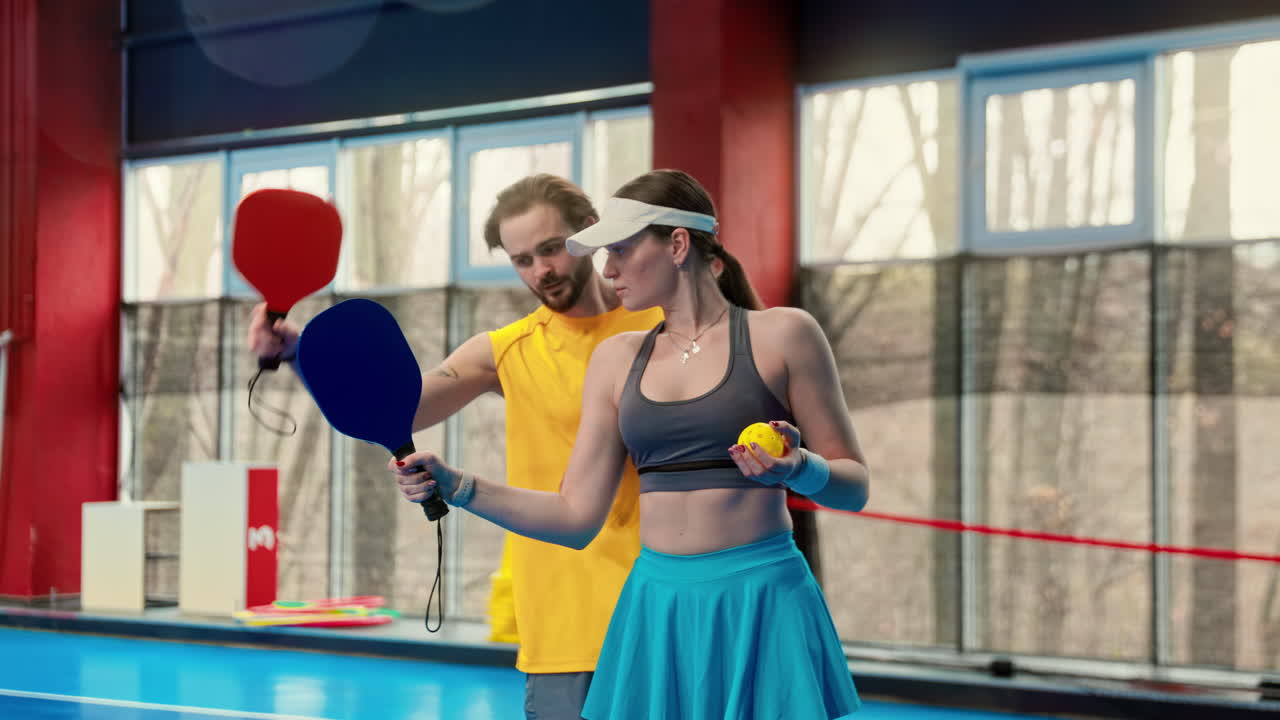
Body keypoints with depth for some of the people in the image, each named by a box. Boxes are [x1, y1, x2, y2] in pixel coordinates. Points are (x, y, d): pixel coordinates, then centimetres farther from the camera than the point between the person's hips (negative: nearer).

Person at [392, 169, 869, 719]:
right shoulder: (617, 359, 10)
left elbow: (855, 485, 0)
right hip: (655, 608, 4)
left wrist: (797, 468, -20)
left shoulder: (782, 335, -2)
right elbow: (577, 518, 7)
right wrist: (455, 487, -2)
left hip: (761, 605, -4)